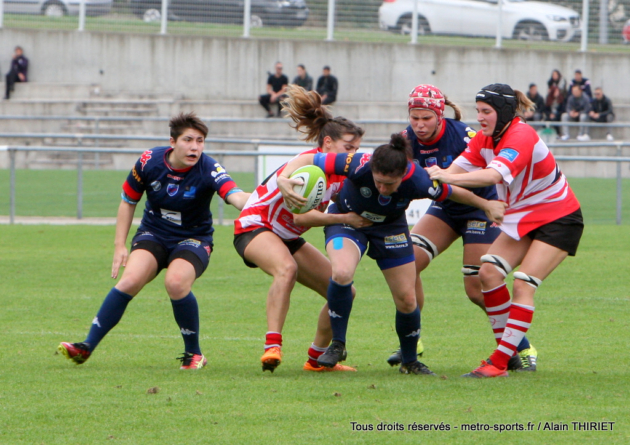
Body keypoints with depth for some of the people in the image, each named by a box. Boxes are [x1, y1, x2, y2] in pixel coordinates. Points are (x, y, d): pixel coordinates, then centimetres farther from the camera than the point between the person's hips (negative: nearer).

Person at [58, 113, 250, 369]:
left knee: (176, 282, -30)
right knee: (131, 280, -23)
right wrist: (119, 246, 0)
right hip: (153, 234, 2)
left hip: (193, 239, -2)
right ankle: (86, 348, -17)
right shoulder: (149, 162, -12)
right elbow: (128, 201, 3)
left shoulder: (208, 170, -20)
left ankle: (194, 354, -9)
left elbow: (235, 196, -39)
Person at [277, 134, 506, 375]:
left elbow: (452, 192, -12)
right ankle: (337, 344, -10)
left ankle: (410, 361, 27)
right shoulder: (359, 166, -38)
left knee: (407, 300, 0)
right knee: (342, 274, -31)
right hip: (347, 220, -2)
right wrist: (283, 178, -51)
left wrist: (487, 205, 1)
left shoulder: (418, 181, -33)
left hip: (390, 227, 2)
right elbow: (309, 159, -33)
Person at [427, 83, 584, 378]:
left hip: (559, 219, -8)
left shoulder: (522, 137, -27)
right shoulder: (485, 138, -1)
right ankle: (508, 347, 3)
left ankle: (500, 361, -18)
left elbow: (494, 175, -42)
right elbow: (458, 168, -9)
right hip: (522, 218, 8)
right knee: (489, 273, -7)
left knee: (523, 284, -18)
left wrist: (448, 177, -52)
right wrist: (433, 174, -30)